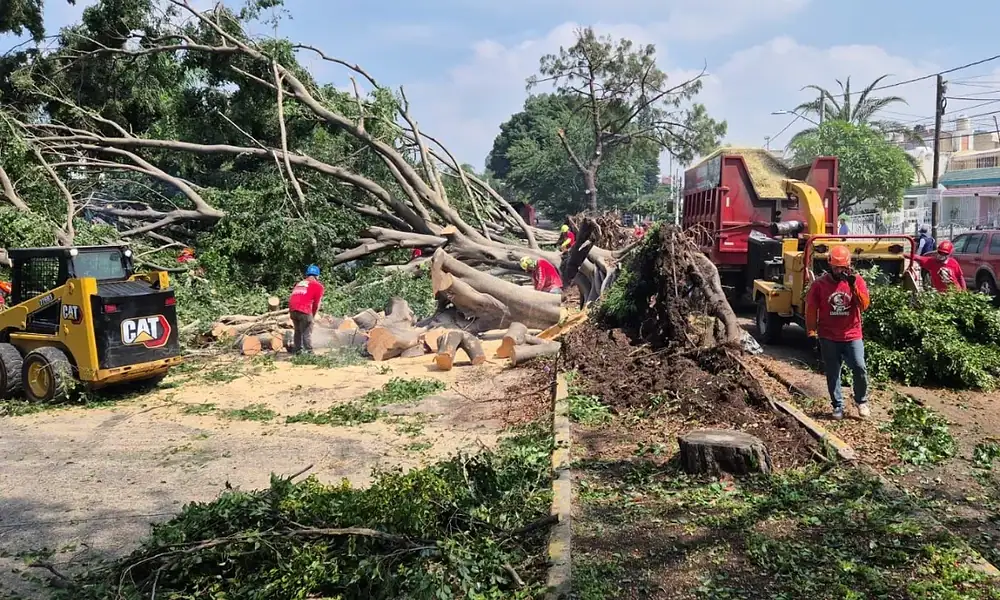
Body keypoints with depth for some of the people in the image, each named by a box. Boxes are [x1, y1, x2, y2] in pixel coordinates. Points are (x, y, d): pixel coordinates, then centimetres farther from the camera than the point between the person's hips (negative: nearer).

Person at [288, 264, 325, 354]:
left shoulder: (299, 284, 27)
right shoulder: (318, 286, 10)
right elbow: (316, 304, 8)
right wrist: (313, 316, 22)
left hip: (292, 309, 6)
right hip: (304, 310, -6)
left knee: (298, 331, 18)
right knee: (307, 333, -2)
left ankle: (298, 351, 18)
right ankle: (309, 352, -6)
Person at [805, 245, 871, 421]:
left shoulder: (857, 281, -1)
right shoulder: (820, 284, -4)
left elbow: (864, 305, -10)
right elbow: (811, 309, 3)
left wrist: (854, 286, -22)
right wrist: (811, 332, 1)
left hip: (852, 336, 0)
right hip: (828, 338, 0)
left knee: (859, 368, -11)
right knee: (832, 373, 6)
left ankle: (862, 401, 13)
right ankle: (838, 406, 20)